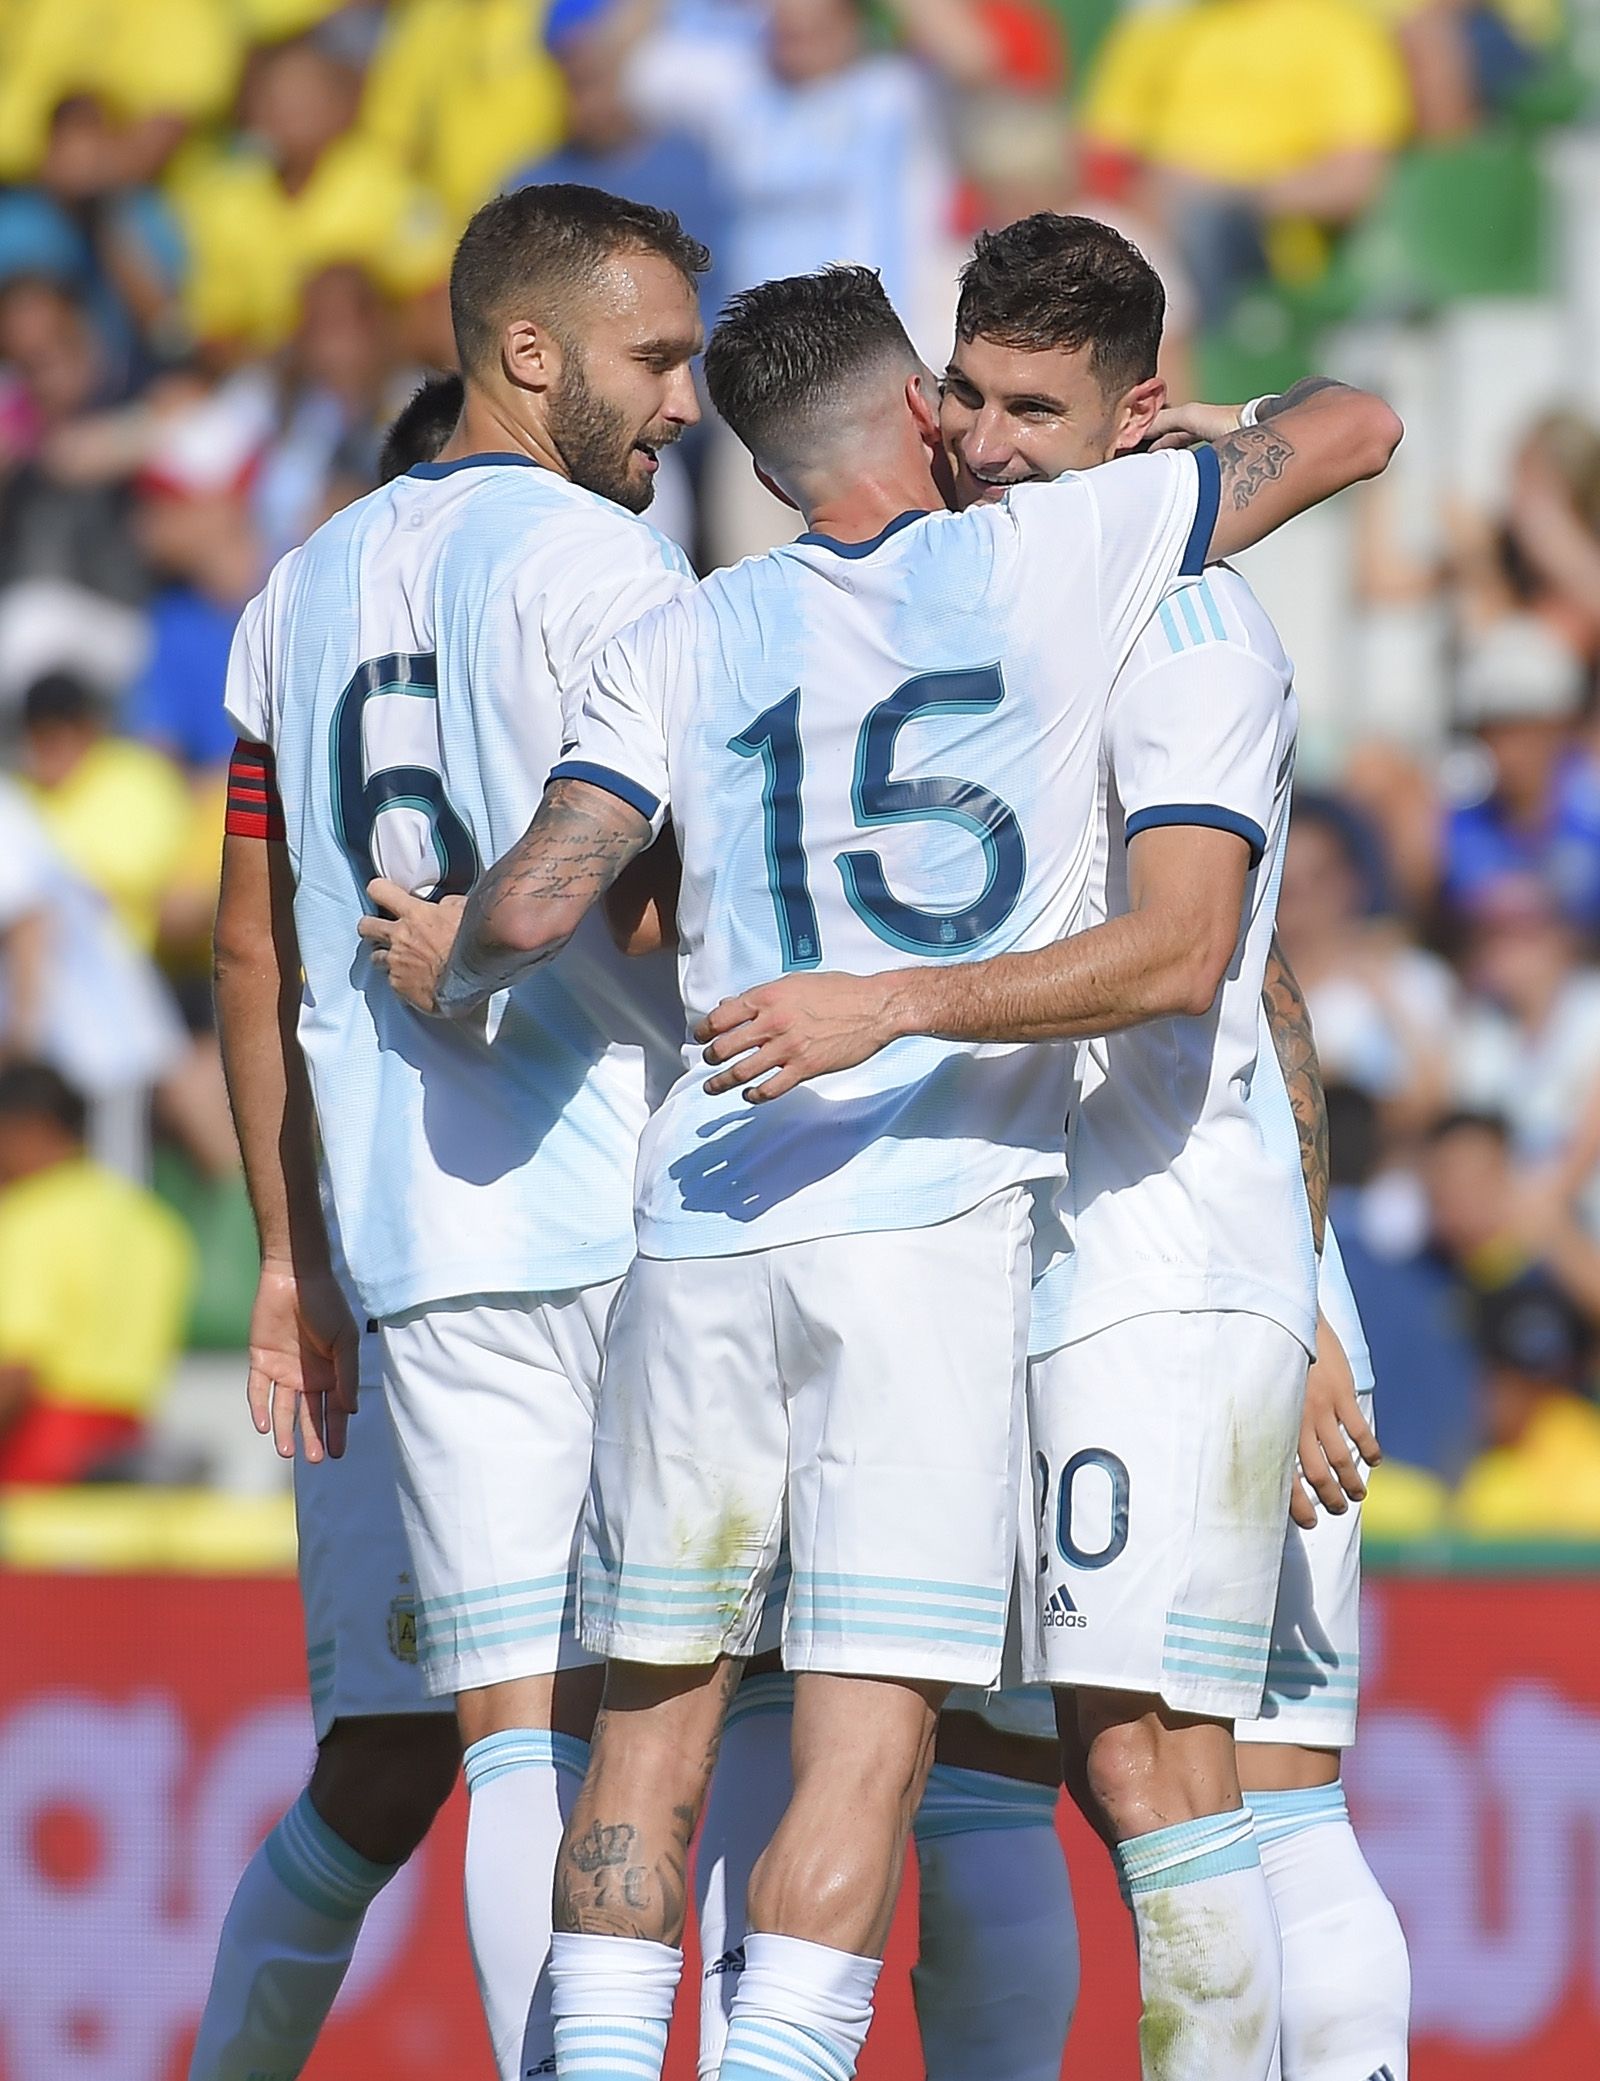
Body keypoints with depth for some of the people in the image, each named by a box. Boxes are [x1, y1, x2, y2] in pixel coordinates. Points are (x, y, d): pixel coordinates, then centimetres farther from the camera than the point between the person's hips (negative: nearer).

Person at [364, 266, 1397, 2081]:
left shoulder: (684, 645, 8)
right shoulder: (1055, 552, 4)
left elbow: (538, 905, -3)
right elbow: (1357, 431, 12)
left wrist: (447, 969, 18)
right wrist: (1193, 434, 32)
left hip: (704, 1226, 3)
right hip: (940, 1219, -3)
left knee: (656, 1702, 11)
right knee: (870, 1725, -6)